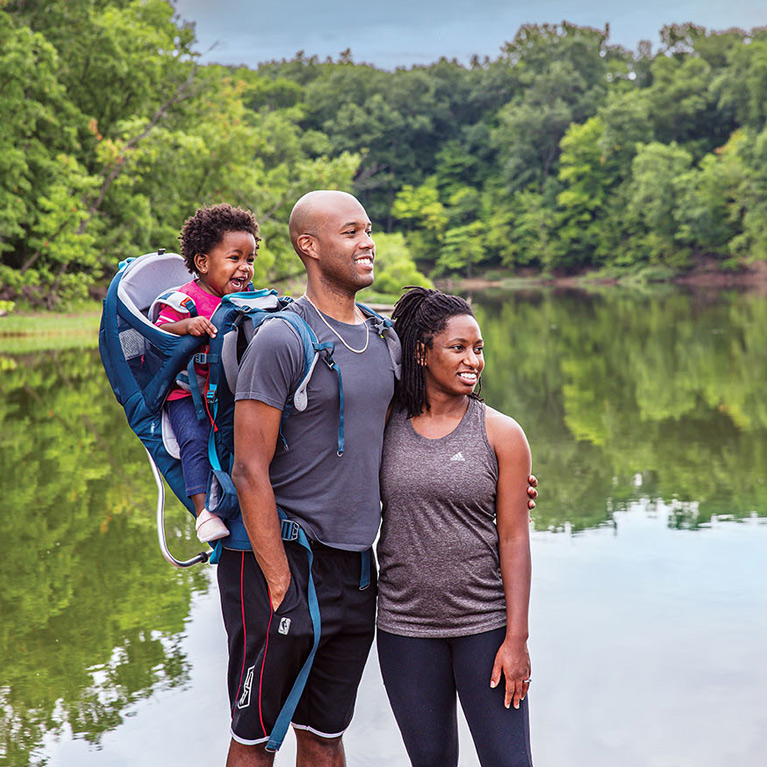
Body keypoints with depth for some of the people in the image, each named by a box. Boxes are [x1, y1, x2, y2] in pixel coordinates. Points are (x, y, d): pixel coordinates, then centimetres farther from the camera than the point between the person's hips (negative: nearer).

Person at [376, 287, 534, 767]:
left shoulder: (501, 434, -3)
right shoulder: (384, 426, 1)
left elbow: (514, 539, -4)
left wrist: (517, 638, -7)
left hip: (485, 624, -1)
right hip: (405, 628, 2)